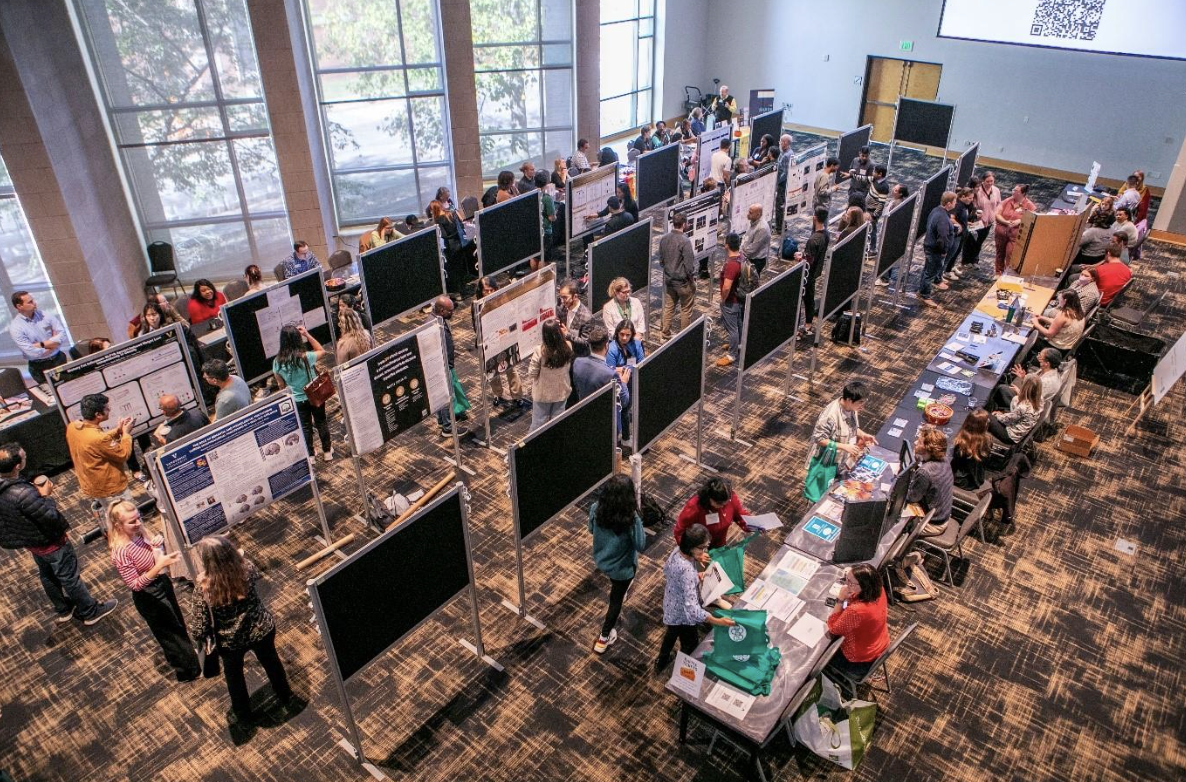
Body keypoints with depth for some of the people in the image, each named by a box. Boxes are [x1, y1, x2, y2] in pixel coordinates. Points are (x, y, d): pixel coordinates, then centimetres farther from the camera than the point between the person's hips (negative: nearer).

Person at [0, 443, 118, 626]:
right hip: (49, 542, -9)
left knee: (47, 576, 27)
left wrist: (38, 494, -3)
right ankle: (90, 612, 27)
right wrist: (47, 496, -15)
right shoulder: (23, 493, -39)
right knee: (70, 578, 10)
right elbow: (51, 516, -31)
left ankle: (63, 610, 46)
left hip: (30, 542, 9)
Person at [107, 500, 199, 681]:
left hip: (163, 583, 7)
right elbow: (135, 585, -29)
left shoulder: (139, 533, -10)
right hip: (149, 597, -7)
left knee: (177, 623, 29)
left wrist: (158, 544, -16)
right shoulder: (120, 553, -31)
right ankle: (189, 670, 37)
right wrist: (160, 565, -39)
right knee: (171, 632, 15)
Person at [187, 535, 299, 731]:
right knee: (271, 662, 30)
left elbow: (198, 632, -24)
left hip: (230, 641, -2)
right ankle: (287, 699, 54)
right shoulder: (248, 569, -25)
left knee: (234, 675, 29)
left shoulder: (203, 590, -33)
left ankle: (243, 715, 53)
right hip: (262, 630, 2)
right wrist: (227, 556, 11)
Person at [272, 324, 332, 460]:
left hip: (297, 400, 2)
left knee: (305, 427, 19)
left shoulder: (277, 362, -16)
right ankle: (327, 451, 34)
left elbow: (281, 385, -3)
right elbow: (322, 351, -3)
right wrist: (307, 334, -8)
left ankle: (310, 456, 31)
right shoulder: (305, 357, -25)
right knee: (321, 422, 20)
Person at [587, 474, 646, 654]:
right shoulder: (630, 519, -35)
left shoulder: (596, 508, -21)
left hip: (601, 560, 5)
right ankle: (604, 638, 36)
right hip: (622, 567, -5)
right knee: (616, 600, 20)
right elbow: (640, 545, -21)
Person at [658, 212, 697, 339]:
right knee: (686, 310, 9)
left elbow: (661, 260, 8)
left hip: (668, 280, 6)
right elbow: (689, 264, -20)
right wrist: (692, 279, -6)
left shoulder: (664, 238, -2)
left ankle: (665, 336, 21)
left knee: (668, 307, 15)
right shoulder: (685, 241, -22)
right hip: (683, 281, -6)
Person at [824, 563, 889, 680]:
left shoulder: (856, 610, -43)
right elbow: (855, 596, 4)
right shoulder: (878, 590, -20)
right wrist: (849, 577, -11)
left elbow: (833, 628, -23)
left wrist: (840, 599, -29)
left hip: (861, 662, -6)